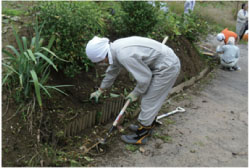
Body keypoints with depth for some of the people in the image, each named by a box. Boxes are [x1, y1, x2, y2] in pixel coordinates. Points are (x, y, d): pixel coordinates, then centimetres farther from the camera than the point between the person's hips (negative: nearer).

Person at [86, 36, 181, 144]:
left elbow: (144, 77, -20)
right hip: (166, 62, 9)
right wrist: (100, 90, 30)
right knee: (151, 100, 21)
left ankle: (140, 136, 18)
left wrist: (136, 93, -2)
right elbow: (112, 71, 20)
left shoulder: (124, 55, -28)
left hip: (167, 68, -9)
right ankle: (148, 126, 40)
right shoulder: (115, 48, 2)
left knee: (148, 102, 2)